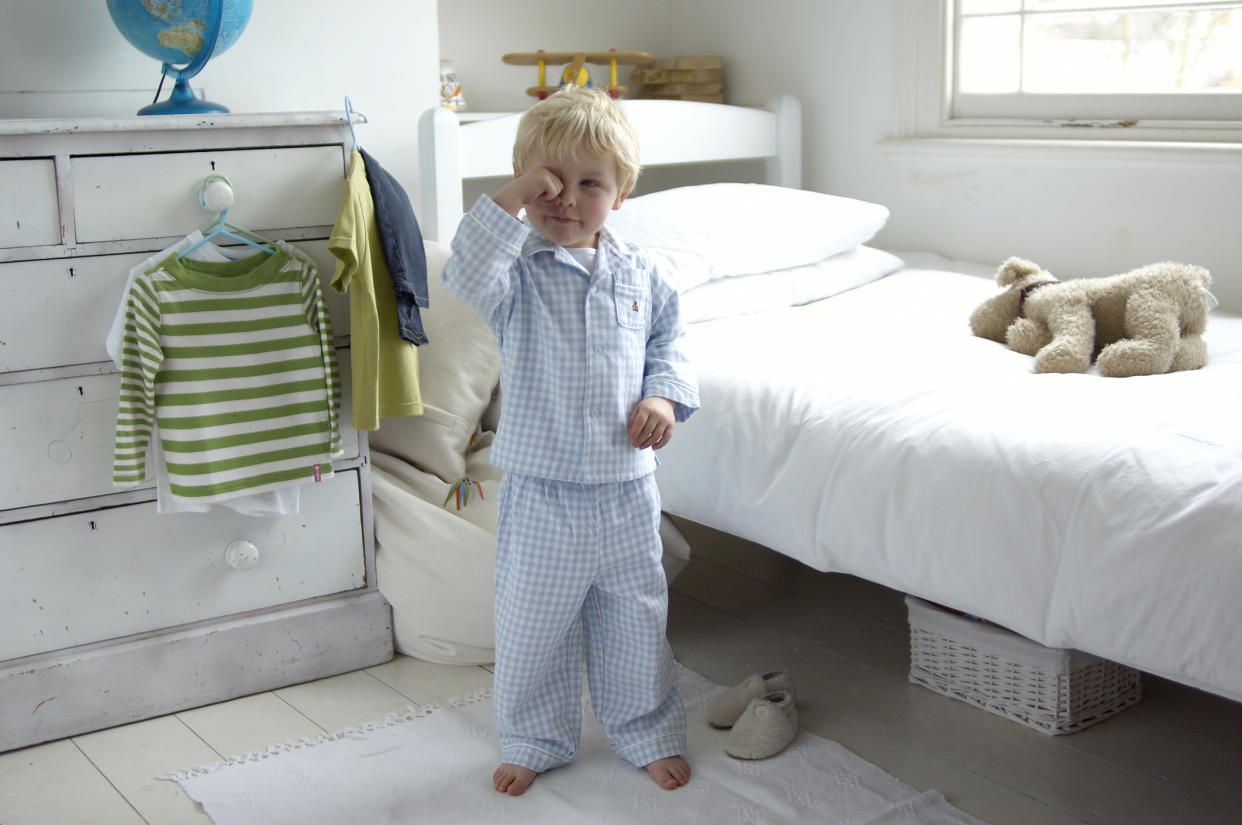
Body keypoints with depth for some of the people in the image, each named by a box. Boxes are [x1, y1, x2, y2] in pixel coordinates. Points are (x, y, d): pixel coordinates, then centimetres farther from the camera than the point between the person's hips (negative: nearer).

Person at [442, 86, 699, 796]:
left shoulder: (638, 272, 3)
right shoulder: (517, 270, -9)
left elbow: (670, 338, 14)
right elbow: (467, 278, -30)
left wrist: (665, 396, -4)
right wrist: (510, 201, -34)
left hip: (627, 485, 3)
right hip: (541, 490, -2)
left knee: (636, 621, 17)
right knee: (534, 625, 12)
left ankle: (649, 733, 37)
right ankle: (536, 742, 33)